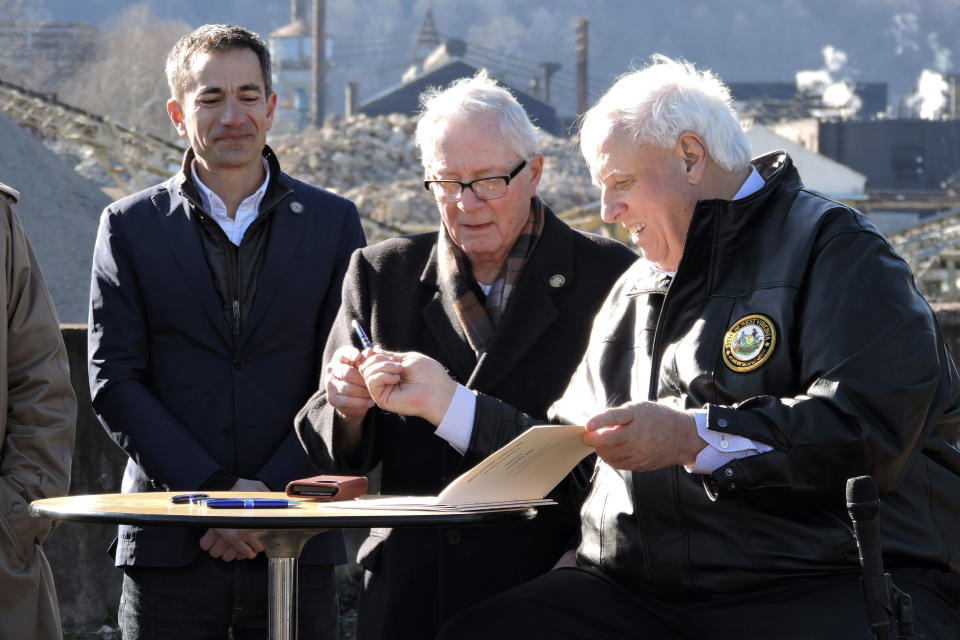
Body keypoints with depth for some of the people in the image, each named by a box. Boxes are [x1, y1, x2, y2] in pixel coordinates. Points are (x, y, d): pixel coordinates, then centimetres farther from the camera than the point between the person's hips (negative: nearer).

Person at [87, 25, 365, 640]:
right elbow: (114, 382, 0)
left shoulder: (334, 222, 8)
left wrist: (272, 495, -9)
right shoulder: (130, 226, 6)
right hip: (170, 544, 0)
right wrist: (213, 491, -11)